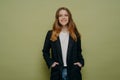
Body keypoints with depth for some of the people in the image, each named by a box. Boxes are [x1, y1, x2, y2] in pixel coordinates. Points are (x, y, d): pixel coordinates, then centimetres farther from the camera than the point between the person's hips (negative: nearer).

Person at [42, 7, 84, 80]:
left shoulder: (75, 34, 6)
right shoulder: (51, 34, 2)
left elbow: (78, 51, 13)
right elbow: (45, 51, 9)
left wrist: (81, 62, -2)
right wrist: (50, 62, -4)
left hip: (73, 72, 1)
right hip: (57, 71, -1)